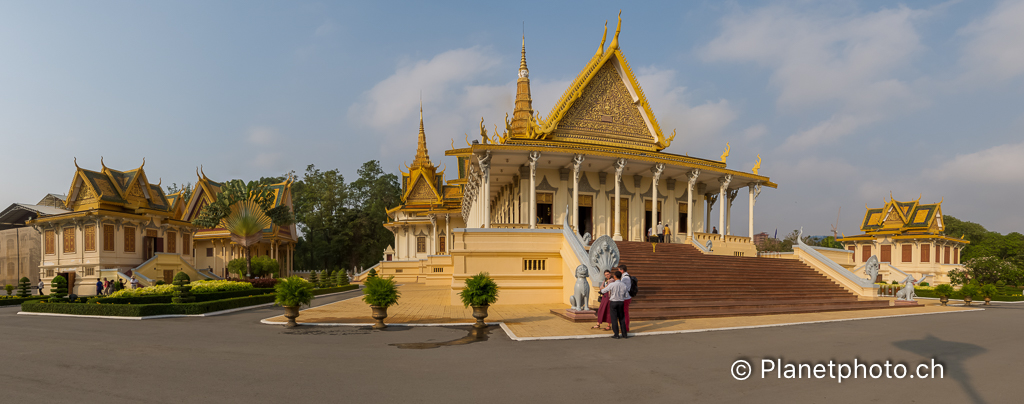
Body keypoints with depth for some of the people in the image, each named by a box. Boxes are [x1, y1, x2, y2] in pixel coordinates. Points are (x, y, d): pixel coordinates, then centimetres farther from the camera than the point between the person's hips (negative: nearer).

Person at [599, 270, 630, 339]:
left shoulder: (612, 285, -16)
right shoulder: (624, 285, -4)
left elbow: (603, 291, -5)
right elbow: (626, 296, 5)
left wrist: (601, 289, 18)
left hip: (613, 302, -3)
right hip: (621, 303, 3)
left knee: (614, 319, 3)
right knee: (622, 318, 13)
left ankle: (616, 335, 4)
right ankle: (624, 334, 16)